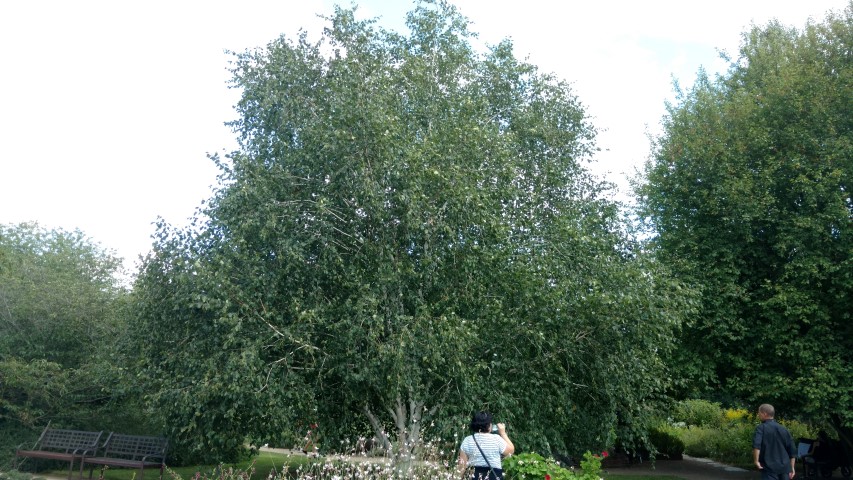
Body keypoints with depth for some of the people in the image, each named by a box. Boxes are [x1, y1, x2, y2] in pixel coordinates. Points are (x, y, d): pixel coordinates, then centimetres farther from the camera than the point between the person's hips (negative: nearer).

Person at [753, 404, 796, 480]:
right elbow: (792, 451, 10)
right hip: (785, 468, 6)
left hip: (770, 468, -5)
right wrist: (792, 468, 14)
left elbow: (756, 445, -23)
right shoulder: (784, 429, 10)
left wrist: (756, 461, -16)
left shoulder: (761, 428, -6)